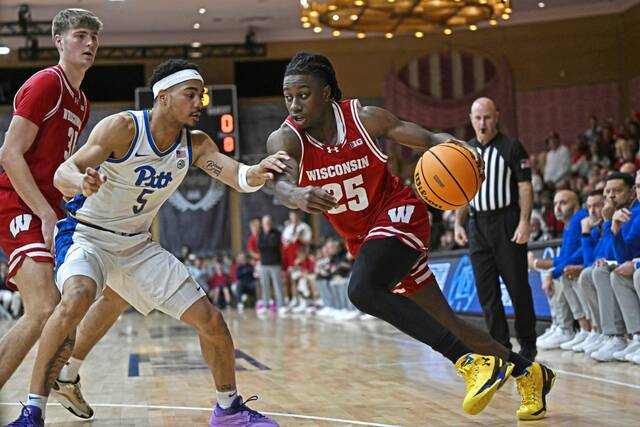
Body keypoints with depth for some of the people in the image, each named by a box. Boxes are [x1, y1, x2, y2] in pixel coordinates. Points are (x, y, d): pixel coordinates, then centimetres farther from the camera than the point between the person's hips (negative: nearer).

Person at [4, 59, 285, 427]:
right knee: (77, 298, -37)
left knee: (211, 320, 2)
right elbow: (62, 174, -28)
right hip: (87, 235, -5)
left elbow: (238, 177, -20)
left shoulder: (196, 144, -6)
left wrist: (257, 173, -45)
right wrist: (82, 182, -53)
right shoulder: (124, 127, -21)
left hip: (138, 244, 6)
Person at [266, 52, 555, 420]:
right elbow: (282, 181, -32)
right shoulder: (285, 139, -12)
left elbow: (429, 139, -10)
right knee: (445, 324, 8)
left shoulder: (364, 117, -15)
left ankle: (470, 362, -30)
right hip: (362, 237, 5)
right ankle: (528, 372, 27)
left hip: (398, 215, -5)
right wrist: (297, 195, -57)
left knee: (363, 290, -33)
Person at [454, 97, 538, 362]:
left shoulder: (511, 147, -2)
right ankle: (500, 346, 7)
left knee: (518, 287, 0)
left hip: (507, 223, -5)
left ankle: (527, 345, 10)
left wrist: (524, 222, -16)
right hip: (478, 224, 5)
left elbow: (525, 188, -6)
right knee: (486, 290, 2)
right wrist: (458, 224, 8)